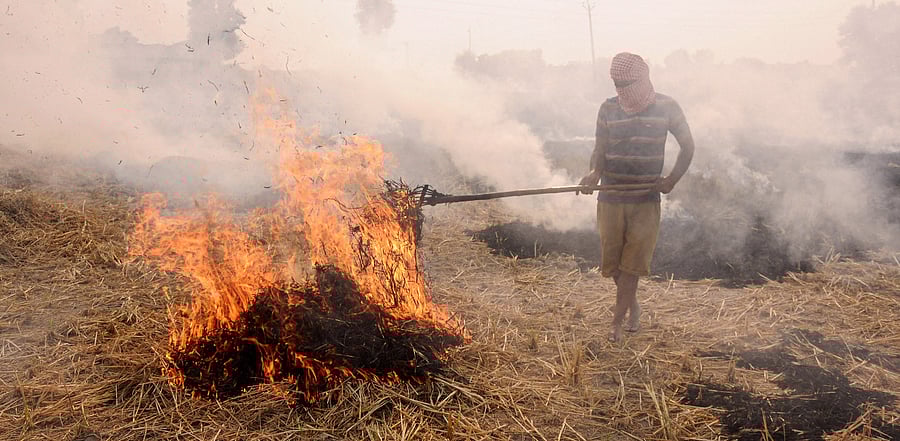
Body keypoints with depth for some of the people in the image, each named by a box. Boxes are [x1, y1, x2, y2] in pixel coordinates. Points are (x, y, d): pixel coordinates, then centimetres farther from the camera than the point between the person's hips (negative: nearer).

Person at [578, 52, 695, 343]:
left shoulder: (666, 107, -1)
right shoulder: (608, 108, 4)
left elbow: (687, 146, 8)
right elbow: (600, 149, 2)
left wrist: (672, 179, -4)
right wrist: (595, 172, -20)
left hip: (646, 200, -2)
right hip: (610, 198, 2)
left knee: (632, 263, -3)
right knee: (612, 261, 8)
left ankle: (617, 322, 6)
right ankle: (633, 306, 33)